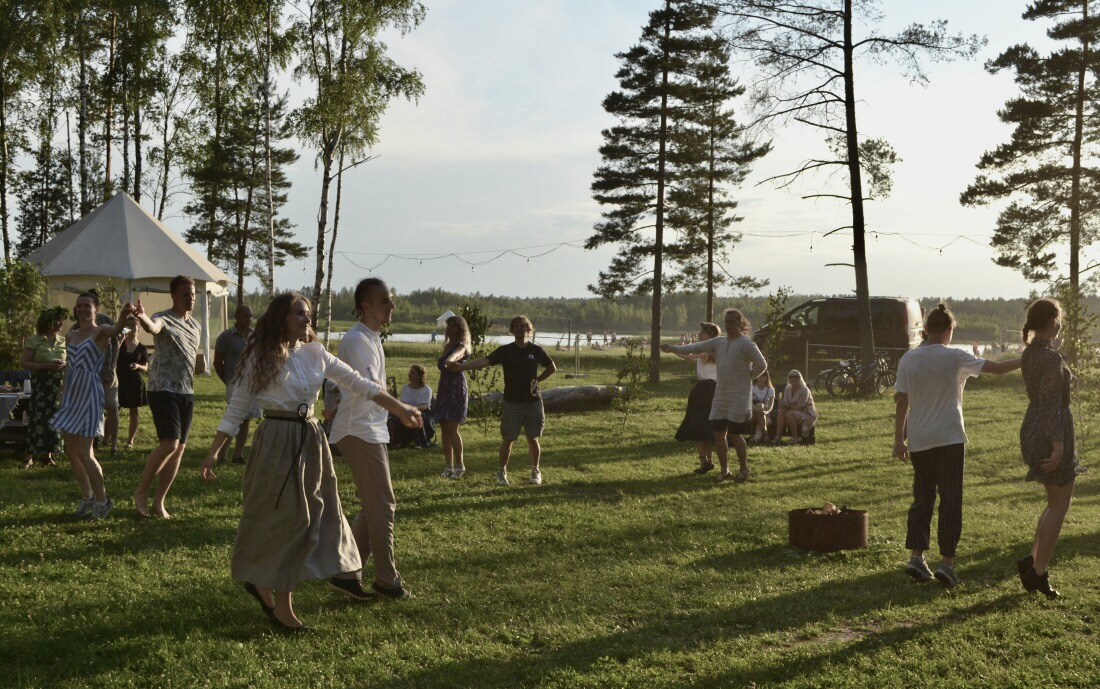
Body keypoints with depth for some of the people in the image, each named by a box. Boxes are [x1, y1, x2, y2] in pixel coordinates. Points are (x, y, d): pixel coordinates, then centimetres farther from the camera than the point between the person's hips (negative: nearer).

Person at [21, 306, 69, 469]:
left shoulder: (63, 341, 9)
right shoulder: (34, 340, -5)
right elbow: (24, 363, -9)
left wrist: (64, 364, -4)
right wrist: (46, 366, -18)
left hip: (59, 384, 4)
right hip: (41, 384, -4)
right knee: (38, 418, -9)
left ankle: (49, 454, 13)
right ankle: (30, 456, -3)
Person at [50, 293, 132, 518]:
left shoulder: (100, 331, -6)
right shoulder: (71, 335, 13)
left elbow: (115, 330, -30)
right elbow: (69, 367, 16)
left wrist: (123, 317, -53)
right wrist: (63, 397, 12)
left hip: (90, 394, -7)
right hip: (72, 394, 7)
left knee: (83, 452, -9)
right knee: (71, 450, 9)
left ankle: (103, 499, 4)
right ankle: (87, 496, 23)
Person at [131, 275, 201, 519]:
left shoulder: (195, 325, 14)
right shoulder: (163, 319, -9)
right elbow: (152, 327, -35)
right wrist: (141, 317, -55)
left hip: (187, 392, 7)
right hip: (164, 390, -7)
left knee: (179, 448, 5)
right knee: (169, 444, -17)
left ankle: (158, 501, 14)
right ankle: (141, 491, 2)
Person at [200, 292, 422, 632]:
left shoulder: (315, 353, 7)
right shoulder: (262, 356, -5)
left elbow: (357, 383, 8)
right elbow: (237, 406, -1)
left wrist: (399, 408, 4)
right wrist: (214, 451, -5)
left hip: (310, 439, 6)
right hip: (277, 441, -6)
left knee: (317, 513, 7)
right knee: (281, 518, -1)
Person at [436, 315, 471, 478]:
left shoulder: (462, 346, -10)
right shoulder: (447, 345, 15)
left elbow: (457, 354, -35)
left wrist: (450, 360, -56)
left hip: (457, 389, -8)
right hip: (444, 389, 8)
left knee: (452, 429, -11)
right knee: (445, 429, 6)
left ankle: (460, 466, -2)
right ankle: (449, 466, 11)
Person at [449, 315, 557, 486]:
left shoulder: (536, 350, 1)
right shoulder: (505, 350, -2)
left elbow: (552, 367, 15)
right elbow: (484, 361, -14)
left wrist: (537, 380, 4)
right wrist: (461, 366, -26)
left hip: (533, 402, 1)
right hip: (512, 402, 0)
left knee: (533, 439, 7)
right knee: (507, 439, 3)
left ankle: (536, 471, 21)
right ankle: (502, 471, 17)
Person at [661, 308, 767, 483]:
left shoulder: (746, 343, -9)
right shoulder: (719, 342, 10)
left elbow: (761, 365, -12)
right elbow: (696, 347, 6)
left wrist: (748, 376, -6)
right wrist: (672, 348, -3)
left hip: (739, 397, -6)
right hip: (721, 395, 6)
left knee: (735, 434, -5)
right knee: (718, 433, 4)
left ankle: (744, 469, 15)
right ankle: (725, 470, 18)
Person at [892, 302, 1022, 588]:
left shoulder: (908, 360, 2)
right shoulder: (956, 358, -7)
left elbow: (901, 402, 3)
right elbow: (998, 368, -1)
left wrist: (899, 439, 8)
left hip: (919, 442, 4)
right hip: (949, 440, -3)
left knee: (922, 498, 13)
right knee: (951, 501, 1)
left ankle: (916, 556, 6)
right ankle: (946, 562, -3)